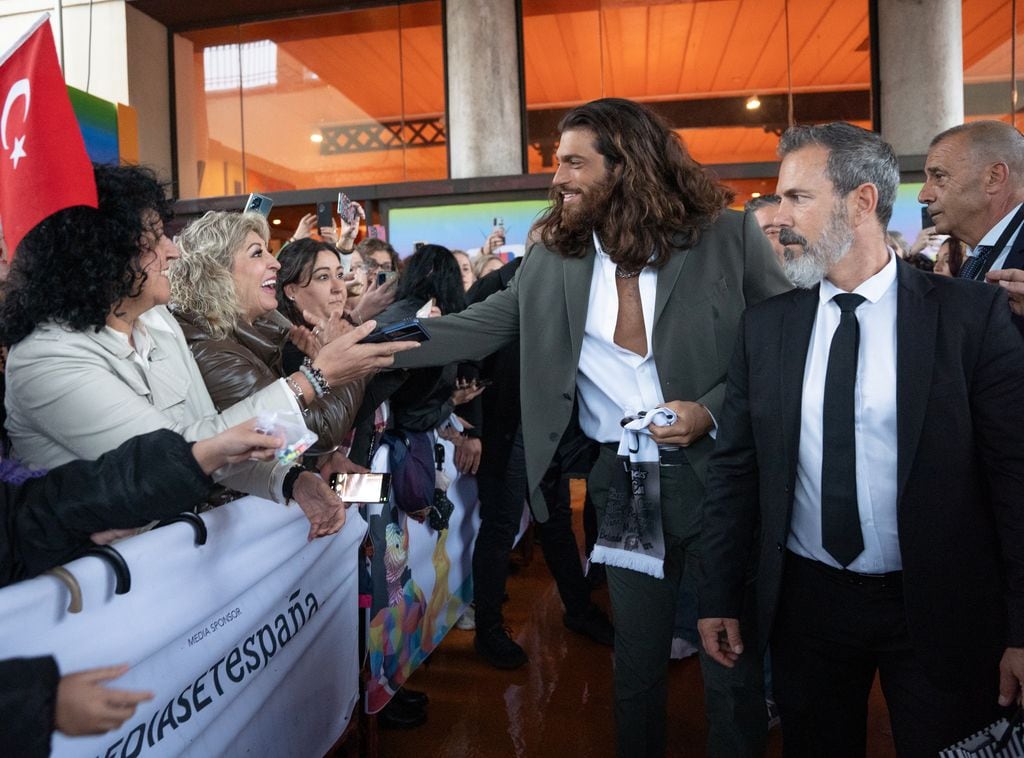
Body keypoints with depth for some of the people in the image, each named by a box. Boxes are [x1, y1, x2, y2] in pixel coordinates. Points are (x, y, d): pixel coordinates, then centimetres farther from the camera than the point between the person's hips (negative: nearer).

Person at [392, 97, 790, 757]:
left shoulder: (729, 237, -6)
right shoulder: (552, 260, 1)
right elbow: (473, 329, 1)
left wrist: (711, 411, -16)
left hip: (721, 474, -2)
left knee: (733, 666, 14)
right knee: (637, 666, 18)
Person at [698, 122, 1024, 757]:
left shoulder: (972, 315, -8)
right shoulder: (764, 326, -1)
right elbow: (735, 467, 1)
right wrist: (720, 597, 3)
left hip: (940, 609, -2)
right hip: (805, 602, 3)